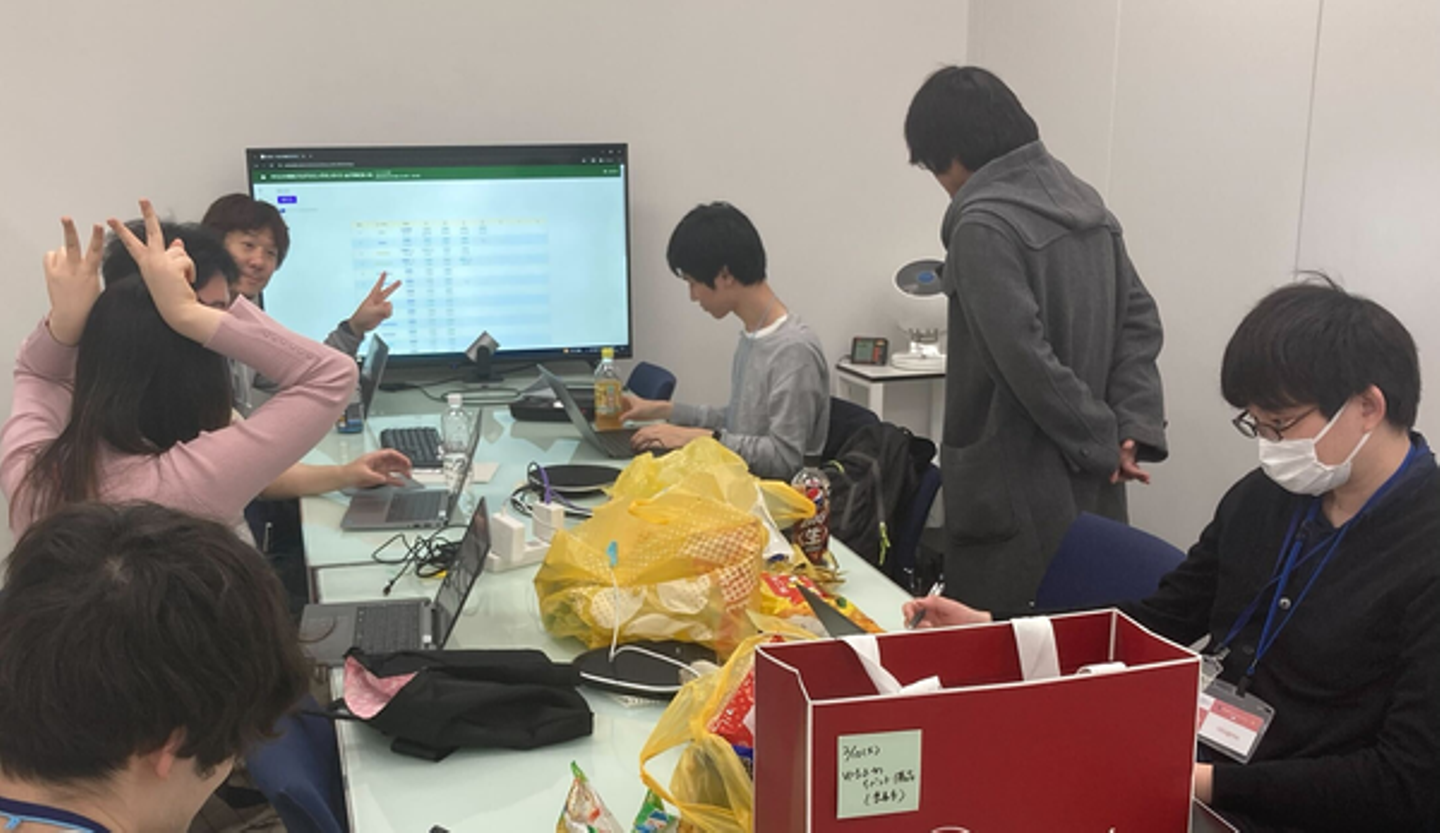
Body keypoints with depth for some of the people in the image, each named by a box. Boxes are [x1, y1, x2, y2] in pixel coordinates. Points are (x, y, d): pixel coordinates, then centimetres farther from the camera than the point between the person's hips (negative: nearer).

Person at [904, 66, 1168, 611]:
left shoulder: (983, 225, -15)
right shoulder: (1085, 203, 10)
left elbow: (1026, 357, -21)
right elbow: (1139, 320, 7)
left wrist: (1101, 441, -10)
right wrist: (1134, 427, -1)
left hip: (1015, 493, -8)